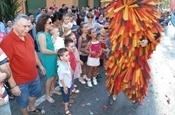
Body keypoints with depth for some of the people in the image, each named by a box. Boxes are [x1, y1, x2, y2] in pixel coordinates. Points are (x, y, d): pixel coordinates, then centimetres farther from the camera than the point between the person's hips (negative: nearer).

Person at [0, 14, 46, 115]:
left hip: (34, 76, 7)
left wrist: (40, 65, 18)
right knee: (23, 102, 18)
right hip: (20, 81, -7)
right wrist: (13, 85, -22)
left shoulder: (28, 36, -4)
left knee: (35, 93, 30)